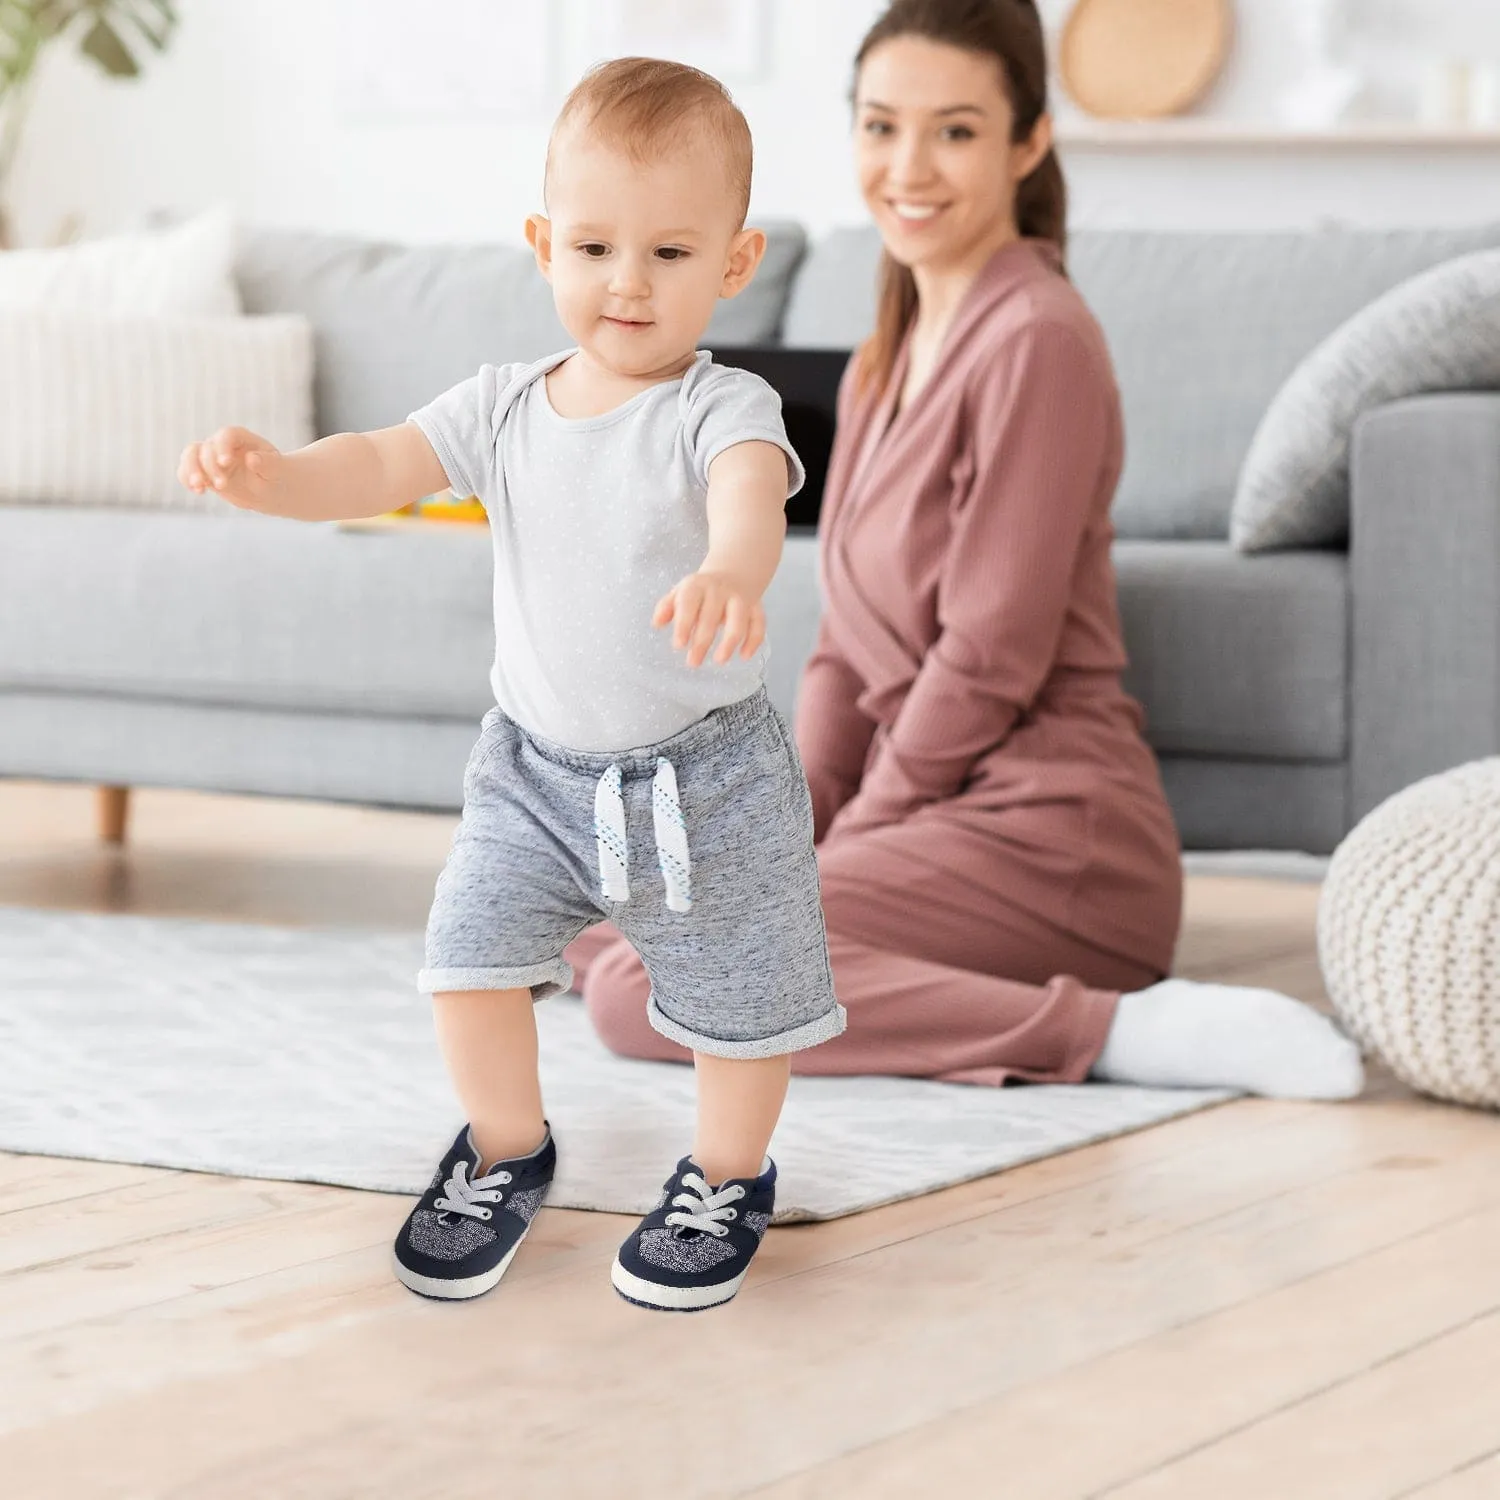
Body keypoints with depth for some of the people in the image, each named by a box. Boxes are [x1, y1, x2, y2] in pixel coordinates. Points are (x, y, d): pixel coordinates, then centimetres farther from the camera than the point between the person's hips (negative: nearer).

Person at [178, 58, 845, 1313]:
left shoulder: (720, 410, -19)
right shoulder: (504, 408, -3)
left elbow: (751, 490, -40)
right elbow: (383, 466, -9)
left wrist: (731, 569, -64)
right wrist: (269, 475, -31)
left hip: (702, 775, -4)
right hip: (535, 766, 4)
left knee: (735, 1000, 8)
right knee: (470, 961, 3)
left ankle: (730, 1175, 36)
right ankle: (507, 1151, 30)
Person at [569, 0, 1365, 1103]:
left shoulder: (1036, 342, -13)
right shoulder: (889, 359, 16)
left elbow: (991, 659, -16)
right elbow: (848, 649, 17)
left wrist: (845, 845, -8)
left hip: (1045, 836, -10)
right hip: (938, 815, 10)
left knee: (641, 990, -23)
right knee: (597, 925, 16)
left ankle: (1105, 1029, -23)